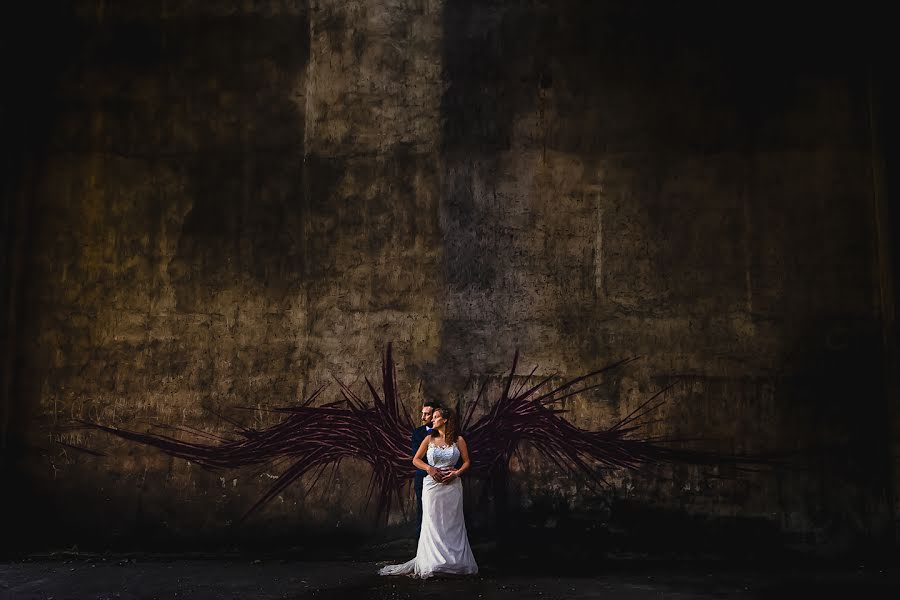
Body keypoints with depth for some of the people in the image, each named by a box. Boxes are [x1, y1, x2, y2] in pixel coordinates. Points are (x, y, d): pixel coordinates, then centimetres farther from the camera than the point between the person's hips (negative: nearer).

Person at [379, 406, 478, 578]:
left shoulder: (458, 440, 4)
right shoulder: (429, 439, 6)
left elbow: (467, 461, 6)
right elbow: (416, 460, 7)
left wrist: (456, 473, -12)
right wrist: (429, 468, -10)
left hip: (452, 485, -1)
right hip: (432, 484, 1)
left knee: (453, 523, 1)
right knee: (433, 523, -1)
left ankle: (455, 562, 10)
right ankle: (433, 562, 5)